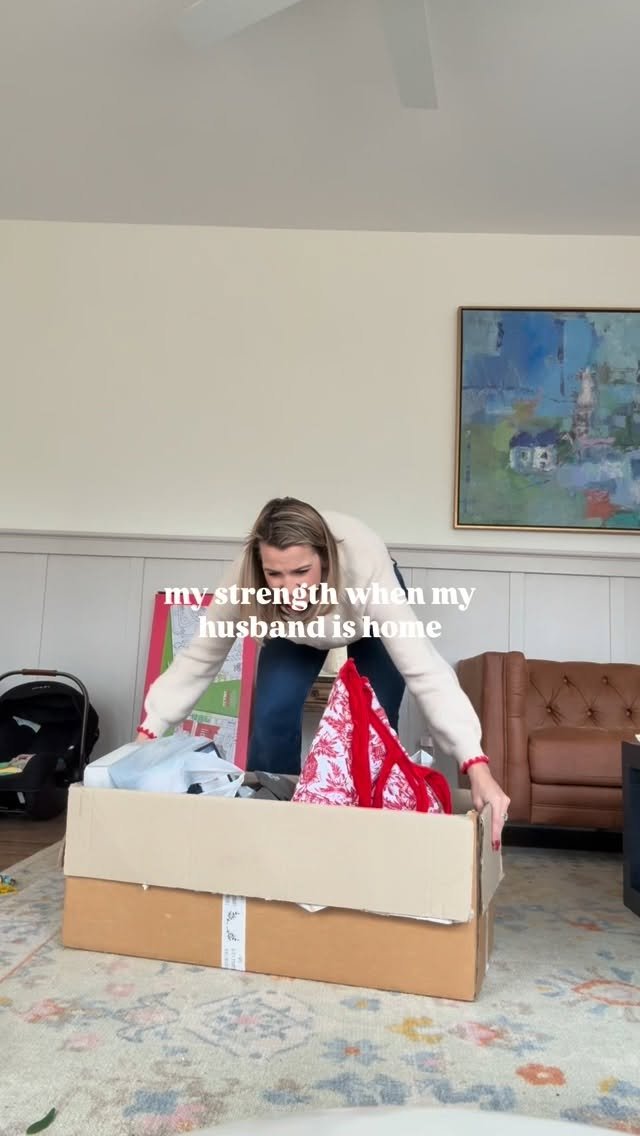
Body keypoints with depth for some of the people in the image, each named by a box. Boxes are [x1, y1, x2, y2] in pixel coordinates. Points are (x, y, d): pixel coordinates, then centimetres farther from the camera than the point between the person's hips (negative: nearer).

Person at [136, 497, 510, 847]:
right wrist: (147, 732, -26)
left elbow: (426, 670, -49)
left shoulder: (367, 571, -45)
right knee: (272, 715, -14)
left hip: (370, 620, -1)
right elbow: (199, 657, -24)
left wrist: (478, 768, -56)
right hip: (292, 629, 2)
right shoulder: (245, 577, -38)